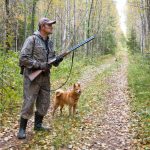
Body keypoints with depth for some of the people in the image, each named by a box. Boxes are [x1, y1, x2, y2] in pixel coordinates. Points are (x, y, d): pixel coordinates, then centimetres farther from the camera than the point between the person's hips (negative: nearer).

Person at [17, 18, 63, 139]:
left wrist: (57, 60, -6)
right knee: (29, 103, -4)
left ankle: (38, 124, 29)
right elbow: (23, 58, -17)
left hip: (45, 77, 7)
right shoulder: (32, 39, -10)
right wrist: (40, 65, -21)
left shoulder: (50, 42, 12)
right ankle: (22, 129, 10)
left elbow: (53, 60, 17)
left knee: (44, 103, 12)